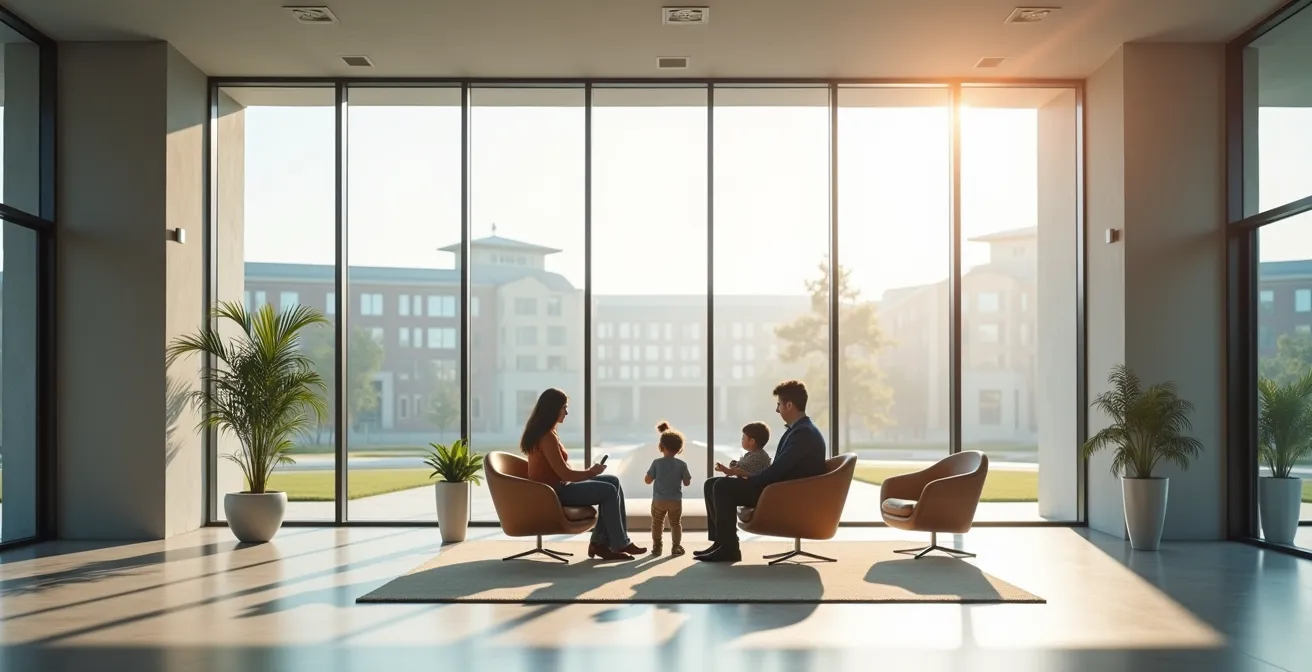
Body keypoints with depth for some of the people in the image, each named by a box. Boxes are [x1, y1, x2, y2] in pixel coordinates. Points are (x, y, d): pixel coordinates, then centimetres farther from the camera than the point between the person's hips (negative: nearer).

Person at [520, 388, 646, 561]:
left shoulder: (547, 432, 12)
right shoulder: (547, 437, -20)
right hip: (554, 491, -10)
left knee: (613, 482, 5)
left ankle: (600, 543, 3)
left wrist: (588, 472, 3)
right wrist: (590, 472, -4)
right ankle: (619, 544, -1)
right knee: (609, 491, -15)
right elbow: (564, 473, -20)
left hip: (557, 486, 10)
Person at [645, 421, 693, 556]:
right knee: (676, 523, 15)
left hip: (658, 500, 0)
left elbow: (648, 480, -5)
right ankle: (676, 546, 15)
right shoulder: (682, 464, -8)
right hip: (676, 501, 0)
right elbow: (687, 482, -2)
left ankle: (656, 546, 18)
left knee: (657, 523, 16)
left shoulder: (657, 463, -10)